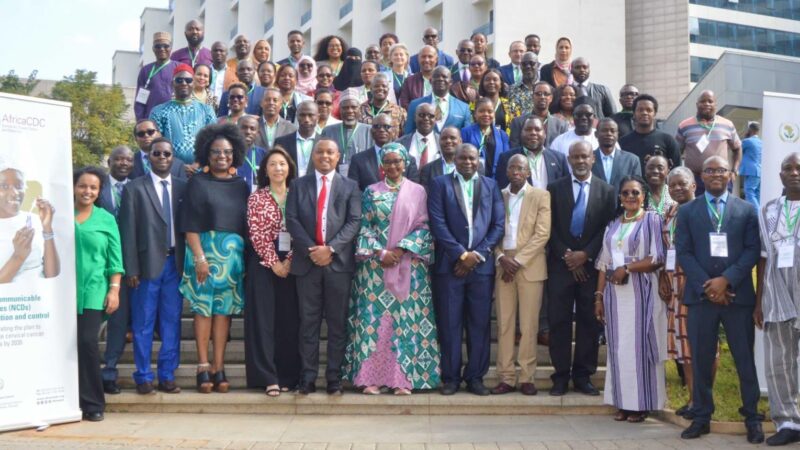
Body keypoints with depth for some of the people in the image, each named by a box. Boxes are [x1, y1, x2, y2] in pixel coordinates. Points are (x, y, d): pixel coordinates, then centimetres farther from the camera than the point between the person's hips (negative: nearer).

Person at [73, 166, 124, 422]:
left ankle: (92, 403, 0)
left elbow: (115, 259, 6)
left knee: (87, 342, -11)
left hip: (93, 292, -1)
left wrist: (114, 290, -2)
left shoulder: (106, 219, 7)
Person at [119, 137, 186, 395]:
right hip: (148, 264, -2)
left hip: (175, 264, 2)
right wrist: (131, 269, -7)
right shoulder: (135, 188, 2)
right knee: (144, 324, 3)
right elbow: (128, 231, -2)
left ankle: (167, 376, 14)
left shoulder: (183, 188, 9)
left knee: (172, 322, 6)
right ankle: (143, 377, 12)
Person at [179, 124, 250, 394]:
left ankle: (219, 368, 5)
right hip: (204, 248, -3)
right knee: (203, 306, -2)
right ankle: (203, 368, 2)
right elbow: (190, 224, -4)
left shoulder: (241, 186, 12)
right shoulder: (198, 183, 2)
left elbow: (246, 224, 13)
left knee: (224, 308, 3)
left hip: (234, 253, 3)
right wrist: (199, 257, -14)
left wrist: (246, 257, 5)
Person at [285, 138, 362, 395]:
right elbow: (291, 220, 2)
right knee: (309, 323, 3)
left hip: (339, 262, 0)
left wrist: (331, 248, -13)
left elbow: (354, 221, -1)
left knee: (337, 323, 2)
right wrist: (311, 250, -11)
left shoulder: (350, 187, 9)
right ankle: (307, 378, 7)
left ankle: (334, 379, 8)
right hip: (307, 261, 1)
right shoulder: (298, 185, 11)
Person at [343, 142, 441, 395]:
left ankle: (404, 379, 1)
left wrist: (401, 249, -11)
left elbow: (423, 227, 2)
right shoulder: (371, 192, 9)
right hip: (375, 265, 0)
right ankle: (371, 377, 1)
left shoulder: (418, 191, 7)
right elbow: (364, 227, 4)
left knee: (407, 319, -3)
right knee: (373, 318, -3)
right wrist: (381, 253, -10)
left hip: (409, 266, 0)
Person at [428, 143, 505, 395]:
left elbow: (498, 224, 5)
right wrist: (461, 254, -10)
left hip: (481, 264, 2)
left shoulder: (491, 185, 12)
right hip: (449, 264, -2)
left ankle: (475, 377, 13)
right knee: (449, 324, 1)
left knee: (480, 324, 4)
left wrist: (477, 255, -6)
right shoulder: (440, 184, 5)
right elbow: (437, 223, -4)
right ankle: (450, 377, 10)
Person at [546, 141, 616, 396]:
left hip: (590, 264, 0)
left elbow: (607, 229, 2)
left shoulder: (606, 191, 7)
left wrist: (586, 255, -8)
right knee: (559, 320, 0)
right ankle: (561, 375, 6)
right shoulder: (555, 188, 6)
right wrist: (566, 255, -7)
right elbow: (550, 227, 2)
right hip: (560, 263, 0)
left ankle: (583, 375, 10)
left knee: (588, 320, 3)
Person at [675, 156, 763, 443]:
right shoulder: (687, 211, 9)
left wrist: (726, 279, -12)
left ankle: (752, 418, 14)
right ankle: (701, 417, 12)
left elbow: (752, 251, 1)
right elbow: (683, 252, 2)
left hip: (738, 294, 0)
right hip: (700, 294, 1)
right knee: (701, 359, 4)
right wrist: (706, 286, -10)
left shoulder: (747, 210, 9)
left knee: (745, 359, 4)